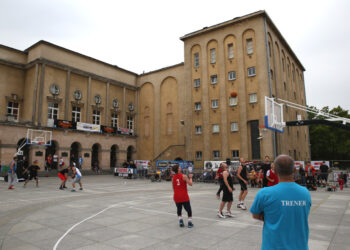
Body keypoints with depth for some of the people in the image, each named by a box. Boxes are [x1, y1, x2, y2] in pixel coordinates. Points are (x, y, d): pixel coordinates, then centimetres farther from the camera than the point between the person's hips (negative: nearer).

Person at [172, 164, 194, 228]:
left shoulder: (173, 177, 6)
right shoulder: (183, 176, -10)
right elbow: (190, 184, -14)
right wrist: (190, 177, 1)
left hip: (176, 197, 4)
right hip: (184, 197, -4)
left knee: (179, 210, 18)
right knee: (188, 210, 9)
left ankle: (180, 220, 4)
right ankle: (189, 222, 6)